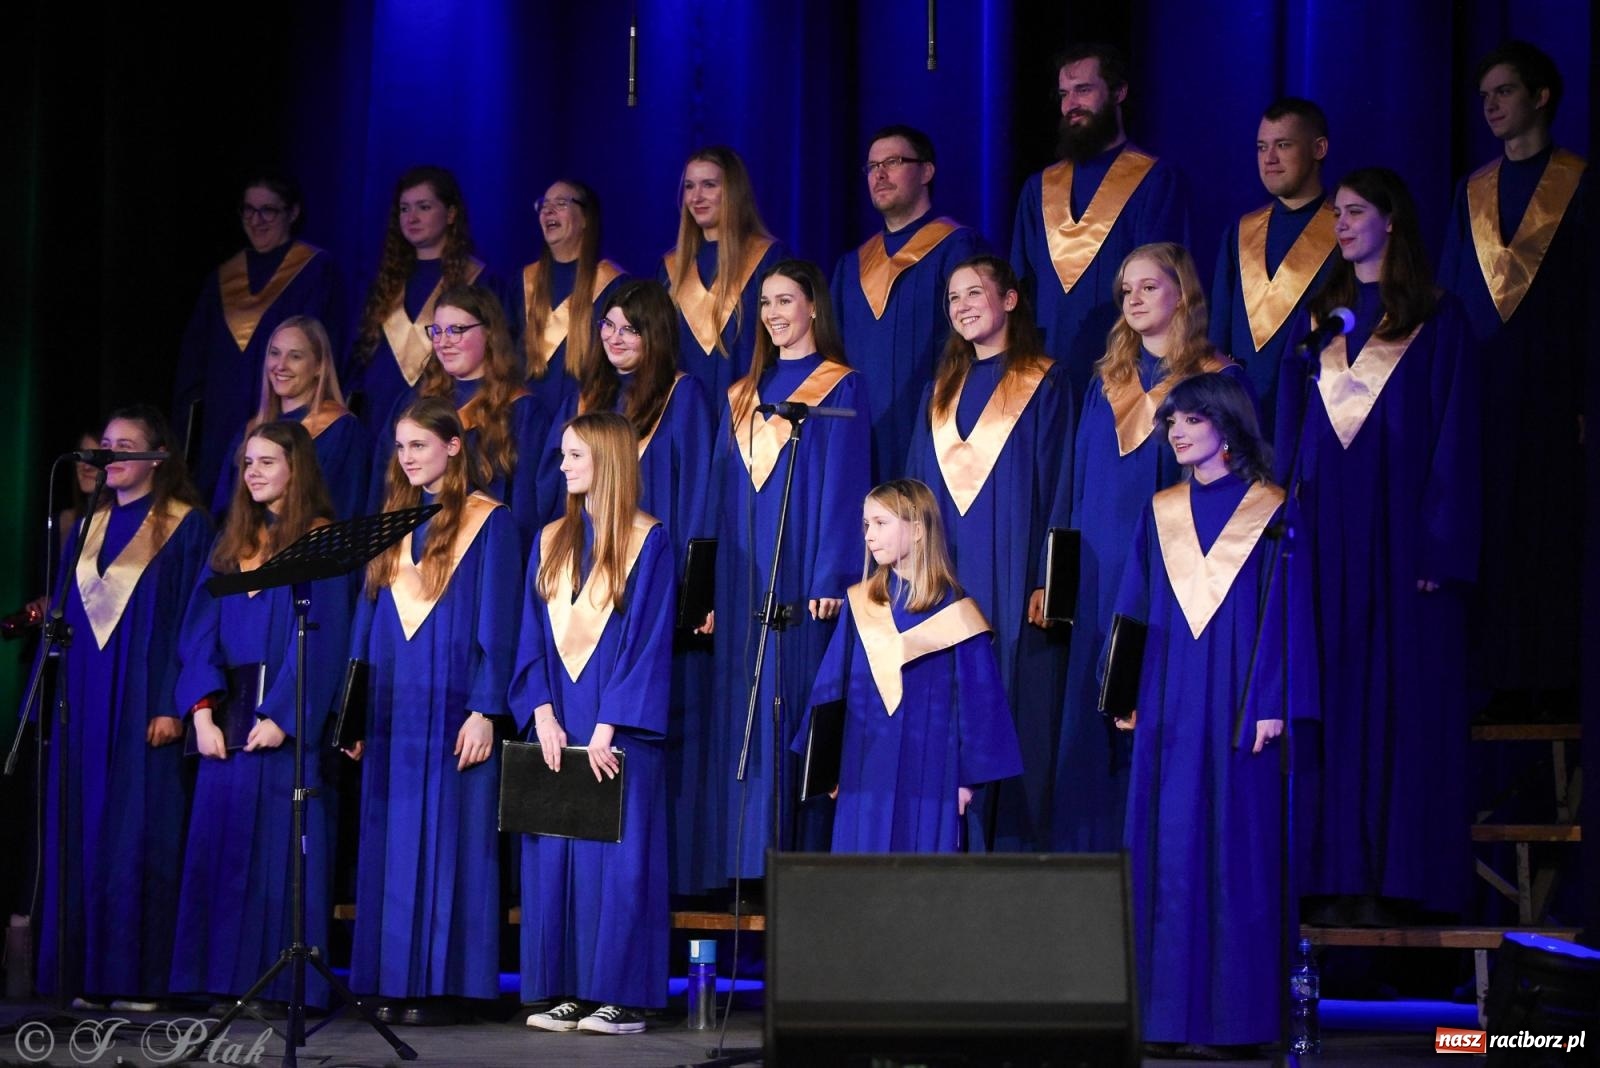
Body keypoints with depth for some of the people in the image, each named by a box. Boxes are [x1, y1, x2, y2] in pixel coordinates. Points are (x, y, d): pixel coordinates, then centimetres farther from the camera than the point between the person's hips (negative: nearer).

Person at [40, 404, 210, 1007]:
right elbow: (66, 617, 17)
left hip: (143, 706, -6)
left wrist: (172, 705, -15)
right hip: (83, 706, 6)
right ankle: (86, 972, 7)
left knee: (140, 835, -6)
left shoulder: (184, 527, -2)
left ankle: (140, 976, -3)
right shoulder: (88, 529, 16)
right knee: (81, 834, 3)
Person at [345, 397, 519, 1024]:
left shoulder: (488, 522, -2)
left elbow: (496, 624, -7)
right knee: (391, 843, 4)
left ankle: (441, 986, -4)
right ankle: (395, 980, 7)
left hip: (449, 709, -6)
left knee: (446, 840, -5)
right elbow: (367, 617, 17)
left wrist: (484, 711, -14)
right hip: (391, 711, 6)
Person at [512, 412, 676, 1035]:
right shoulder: (552, 542, 13)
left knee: (617, 857, -6)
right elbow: (533, 636, 10)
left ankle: (621, 995, -2)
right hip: (558, 726, 5)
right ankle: (567, 991, 6)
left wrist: (607, 728, -14)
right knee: (555, 856, 2)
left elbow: (648, 641, -8)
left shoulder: (646, 542, -3)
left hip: (618, 729, -5)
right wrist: (543, 715, -5)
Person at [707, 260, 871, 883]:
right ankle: (749, 860, 6)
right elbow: (726, 495, 16)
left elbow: (844, 487, -7)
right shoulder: (744, 396, 16)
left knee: (798, 710, -8)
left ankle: (804, 854, -6)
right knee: (745, 718, 3)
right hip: (745, 584, 6)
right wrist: (716, 591, 9)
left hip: (800, 577, -6)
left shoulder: (840, 388, 0)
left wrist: (831, 578, -17)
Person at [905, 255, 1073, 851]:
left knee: (1016, 727, -6)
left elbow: (1059, 487, -4)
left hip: (1013, 587, -5)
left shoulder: (1044, 385, 1)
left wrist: (1047, 580, -13)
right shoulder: (941, 392, 17)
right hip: (944, 589, 5)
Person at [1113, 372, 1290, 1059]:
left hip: (1234, 702, -4)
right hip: (1168, 700, 4)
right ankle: (1169, 1010, 6)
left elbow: (1281, 612, -4)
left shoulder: (1268, 511, 0)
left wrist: (1271, 704, -11)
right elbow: (1136, 608, 13)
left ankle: (1230, 1015, -2)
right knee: (1164, 848, 2)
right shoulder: (1160, 513, 12)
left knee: (1232, 846, -4)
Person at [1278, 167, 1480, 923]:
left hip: (1398, 534, -4)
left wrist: (1439, 547, -11)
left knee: (1399, 700, -4)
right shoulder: (1318, 319, 14)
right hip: (1323, 535, 4)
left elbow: (1453, 437, -3)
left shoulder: (1437, 321, 1)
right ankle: (1333, 878, 3)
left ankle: (1397, 879, -1)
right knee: (1327, 700, 1)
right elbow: (1289, 429, 14)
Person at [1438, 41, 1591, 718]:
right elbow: (1453, 294, 15)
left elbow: (1591, 296, -4)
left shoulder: (1579, 186, 0)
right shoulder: (1474, 192, 14)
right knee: (1493, 540, 1)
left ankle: (1560, 682, 1)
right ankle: (1506, 681, 5)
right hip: (1484, 395, 4)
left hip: (1553, 389, -4)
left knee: (1557, 536, -3)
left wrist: (1586, 393, -12)